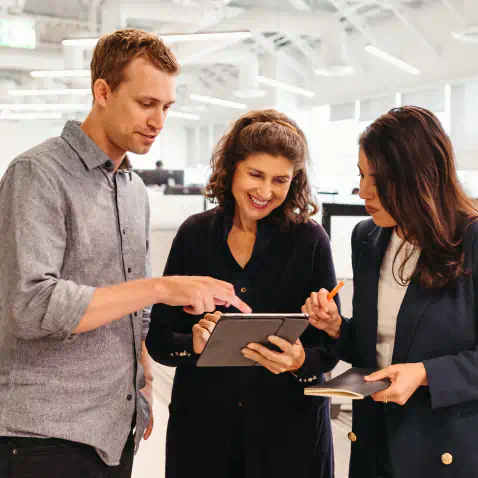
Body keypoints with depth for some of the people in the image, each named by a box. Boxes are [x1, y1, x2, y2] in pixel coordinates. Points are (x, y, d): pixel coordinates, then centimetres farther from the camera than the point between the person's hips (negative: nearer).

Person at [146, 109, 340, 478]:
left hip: (290, 429, -1)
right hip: (202, 423, 2)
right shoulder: (194, 234, -1)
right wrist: (193, 344, -21)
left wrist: (300, 362, -24)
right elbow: (158, 339, -1)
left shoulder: (309, 239, -6)